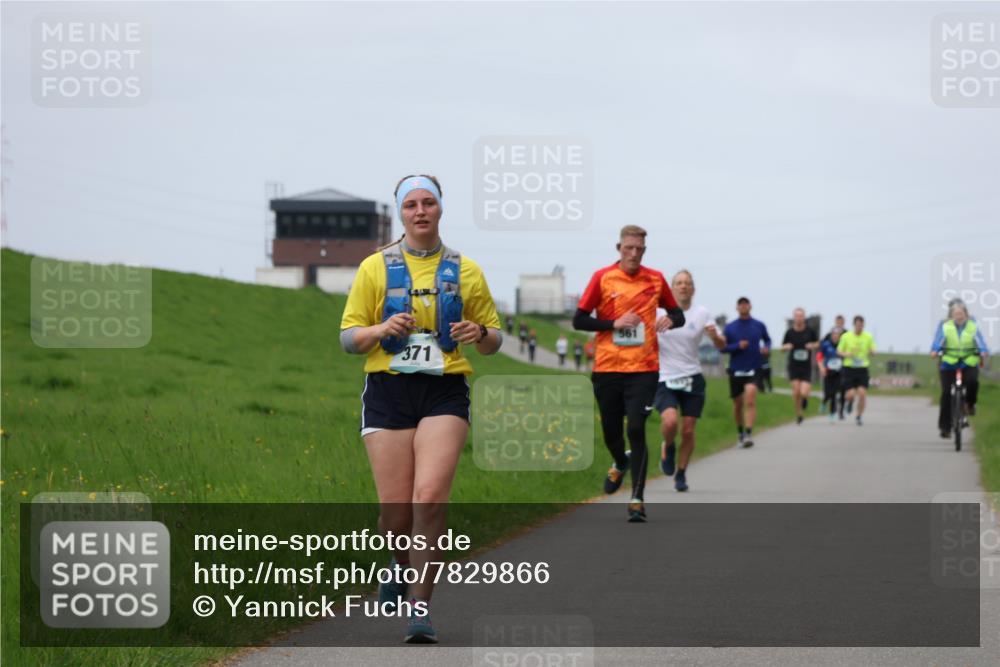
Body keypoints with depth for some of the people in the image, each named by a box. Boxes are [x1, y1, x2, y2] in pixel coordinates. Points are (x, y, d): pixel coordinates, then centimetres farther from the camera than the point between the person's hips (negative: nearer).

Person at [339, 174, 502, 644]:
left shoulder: (465, 270, 10)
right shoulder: (375, 267, 7)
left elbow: (493, 339, 16)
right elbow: (348, 337, 7)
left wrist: (480, 334, -8)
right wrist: (381, 330, -14)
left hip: (445, 393, 0)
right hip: (388, 390, 0)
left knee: (430, 499, -19)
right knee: (395, 511, -3)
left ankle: (420, 608, -14)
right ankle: (403, 564, 33)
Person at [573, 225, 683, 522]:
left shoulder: (655, 279, 4)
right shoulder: (602, 278, 0)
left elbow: (677, 313, 15)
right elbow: (579, 320, 0)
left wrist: (670, 320, -9)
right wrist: (614, 324, -13)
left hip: (643, 370, -1)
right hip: (607, 367, 1)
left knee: (636, 430, -12)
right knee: (611, 430, 10)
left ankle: (637, 500, -9)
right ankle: (620, 465, 45)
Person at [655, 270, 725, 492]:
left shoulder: (702, 314, 3)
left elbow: (721, 346, 5)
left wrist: (715, 336, -18)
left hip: (692, 379, 2)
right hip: (665, 380, -1)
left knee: (688, 431, -1)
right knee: (670, 421, -24)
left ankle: (681, 475, 19)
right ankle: (668, 447, 10)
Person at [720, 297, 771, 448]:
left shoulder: (759, 326, 4)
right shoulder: (730, 328, 2)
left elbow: (767, 339, 20)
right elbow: (722, 348, 0)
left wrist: (767, 348, -2)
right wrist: (738, 346, -16)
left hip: (753, 369, -2)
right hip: (736, 370, 2)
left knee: (750, 400, -22)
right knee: (738, 404, 10)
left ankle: (749, 434, -27)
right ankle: (741, 433, 30)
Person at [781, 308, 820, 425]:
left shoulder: (810, 331, -2)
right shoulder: (790, 332, -1)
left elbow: (817, 343, 14)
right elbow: (783, 347, 10)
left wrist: (813, 346, -9)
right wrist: (787, 347, -14)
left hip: (806, 367, 0)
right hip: (793, 366, 0)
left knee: (804, 393, -11)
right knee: (796, 391, -7)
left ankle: (805, 398, 27)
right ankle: (798, 414, 14)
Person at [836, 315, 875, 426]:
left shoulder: (868, 337, 3)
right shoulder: (846, 336, 0)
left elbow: (873, 353, 8)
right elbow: (839, 351, 6)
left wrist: (871, 352, -17)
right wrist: (847, 354, -16)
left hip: (863, 369, 1)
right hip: (849, 368, -1)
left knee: (862, 393, -12)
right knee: (850, 395, -8)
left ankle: (859, 416, 7)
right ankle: (850, 401, 31)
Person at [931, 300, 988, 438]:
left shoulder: (973, 327, 3)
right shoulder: (944, 327, 3)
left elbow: (980, 341, -11)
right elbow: (938, 340, -11)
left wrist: (983, 352, -31)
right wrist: (935, 351, -32)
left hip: (969, 364, 0)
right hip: (949, 364, 0)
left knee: (973, 381, -30)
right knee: (946, 394, -10)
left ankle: (970, 404, 2)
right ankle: (945, 427, -2)